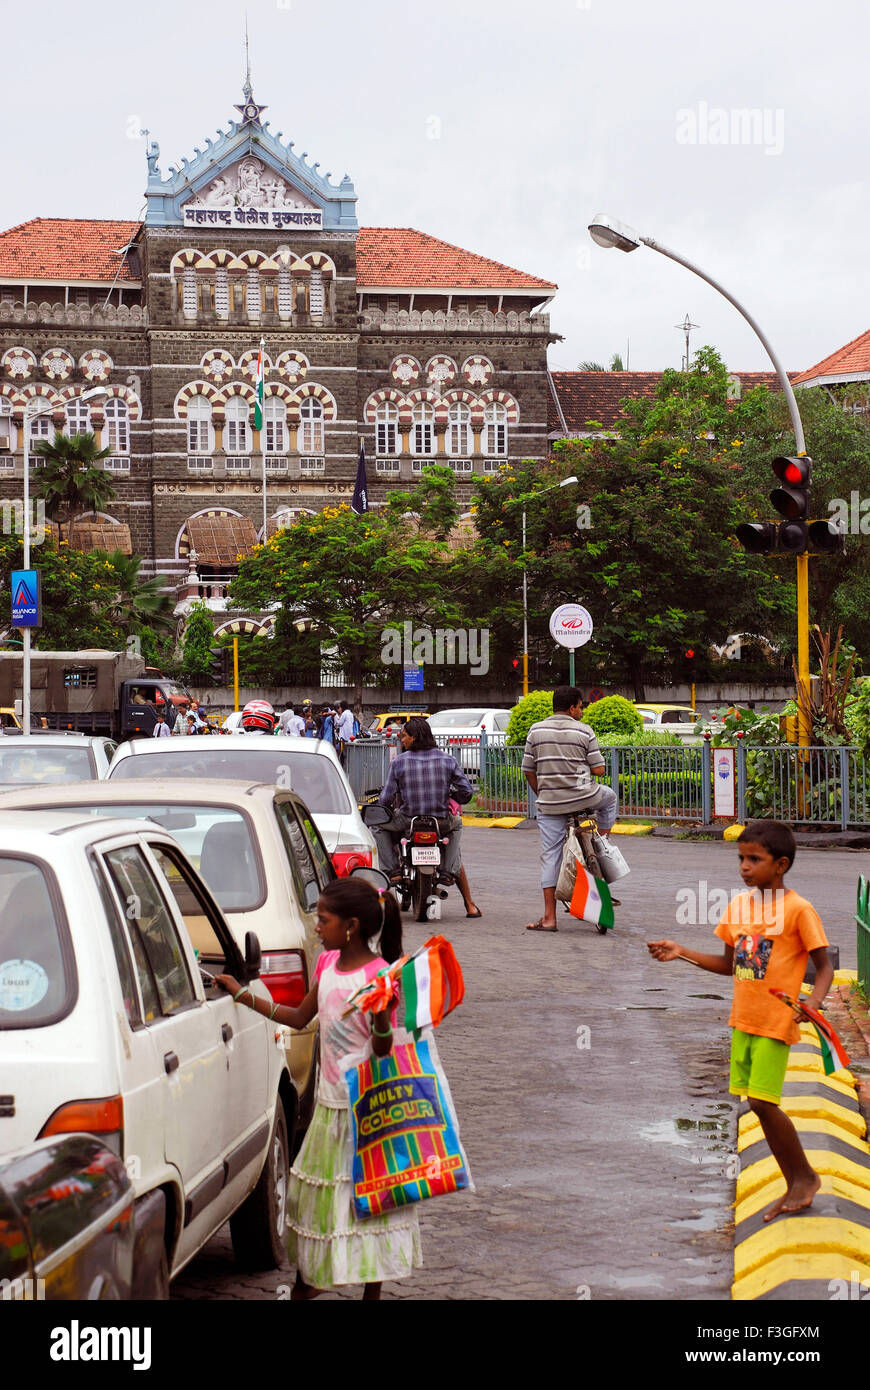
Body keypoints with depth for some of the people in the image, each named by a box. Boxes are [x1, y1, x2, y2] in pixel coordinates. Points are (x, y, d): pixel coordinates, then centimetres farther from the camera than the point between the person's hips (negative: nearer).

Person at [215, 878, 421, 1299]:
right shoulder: (327, 964, 6)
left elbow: (382, 1050, -18)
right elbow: (300, 1017, 19)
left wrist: (382, 1017, -38)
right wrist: (242, 995, 19)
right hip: (330, 1102, 8)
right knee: (317, 1188, 16)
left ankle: (373, 1289, 12)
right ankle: (309, 1277, 32)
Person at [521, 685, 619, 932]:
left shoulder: (536, 730, 6)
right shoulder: (584, 731, -1)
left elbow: (529, 771, 9)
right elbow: (598, 769, -3)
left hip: (549, 804, 2)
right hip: (582, 796, -2)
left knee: (550, 856, 5)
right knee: (609, 796, 31)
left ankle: (549, 918, 2)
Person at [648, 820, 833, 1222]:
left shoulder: (798, 909, -11)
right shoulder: (737, 906, 8)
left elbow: (825, 967, -8)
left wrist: (813, 1002, -25)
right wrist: (682, 953, 7)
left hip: (776, 1021, -7)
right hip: (743, 1019, 7)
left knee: (762, 1102, -12)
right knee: (759, 1105, 8)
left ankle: (805, 1176, 6)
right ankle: (795, 1187, 18)